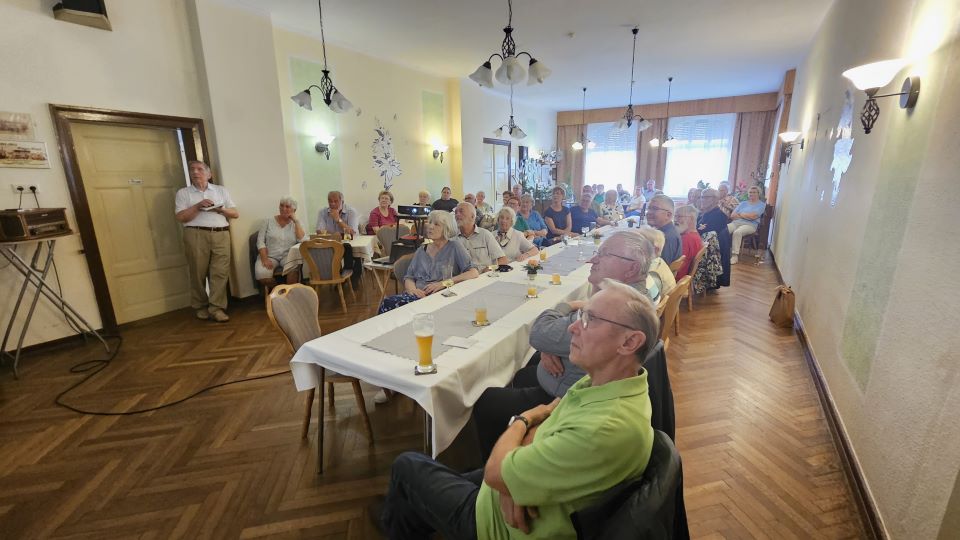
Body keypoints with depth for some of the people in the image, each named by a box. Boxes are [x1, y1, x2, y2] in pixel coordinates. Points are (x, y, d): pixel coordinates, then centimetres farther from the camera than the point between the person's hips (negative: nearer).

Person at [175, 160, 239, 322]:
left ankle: (217, 308, -3)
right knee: (198, 273, 2)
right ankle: (200, 306, 15)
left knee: (220, 272, -6)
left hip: (221, 234, 1)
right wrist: (197, 206, -12)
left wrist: (221, 210, -6)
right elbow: (181, 217, -1)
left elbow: (236, 214, 12)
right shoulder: (183, 193, 10)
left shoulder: (221, 190, 16)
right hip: (196, 235, -1)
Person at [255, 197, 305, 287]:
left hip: (288, 255, 0)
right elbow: (260, 241, 1)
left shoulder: (295, 224, 8)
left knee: (294, 269, -36)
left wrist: (296, 221, -9)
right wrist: (265, 259, -14)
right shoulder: (269, 221, 7)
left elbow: (302, 240, -9)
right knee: (262, 275, -30)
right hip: (269, 255, 1)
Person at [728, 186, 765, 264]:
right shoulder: (743, 203, 23)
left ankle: (735, 255, -34)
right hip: (736, 222, 4)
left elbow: (753, 216, -9)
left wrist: (740, 214, 4)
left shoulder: (761, 204, 8)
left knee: (737, 232, -38)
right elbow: (732, 215, 11)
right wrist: (747, 216, -3)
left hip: (750, 224, -4)